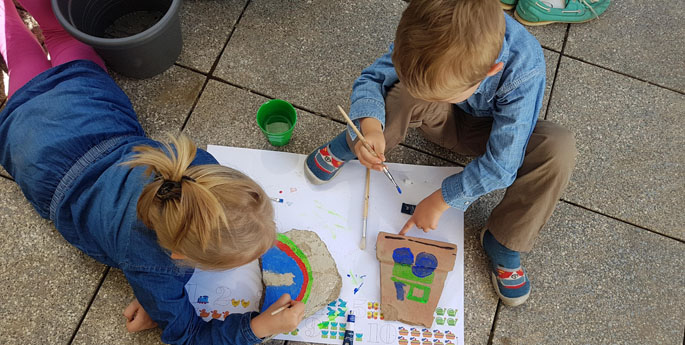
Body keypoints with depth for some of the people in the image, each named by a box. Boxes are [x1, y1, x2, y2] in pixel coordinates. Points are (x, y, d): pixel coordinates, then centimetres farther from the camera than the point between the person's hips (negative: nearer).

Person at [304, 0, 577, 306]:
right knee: (413, 89, -34)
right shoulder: (428, 36, -33)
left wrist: (440, 200, -27)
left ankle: (504, 243, -10)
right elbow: (371, 78, -21)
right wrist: (370, 126, -42)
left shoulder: (524, 71, -39)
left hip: (494, 130, -1)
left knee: (559, 149, -31)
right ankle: (347, 147, -7)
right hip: (441, 120, 1)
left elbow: (501, 165, -33)